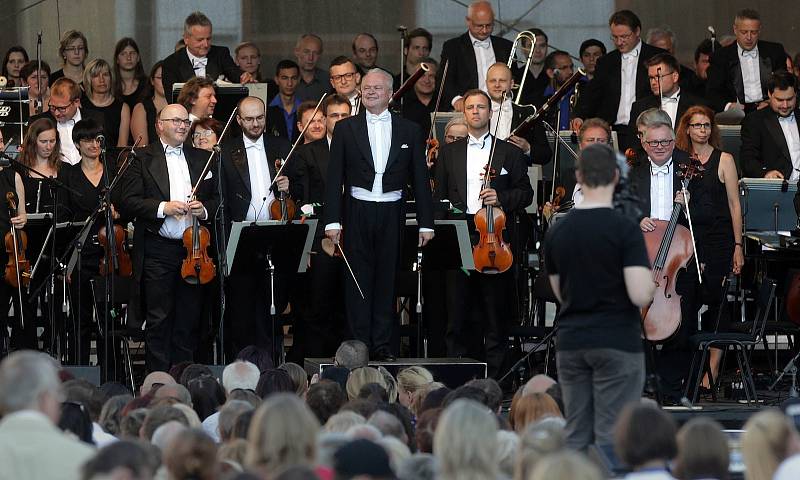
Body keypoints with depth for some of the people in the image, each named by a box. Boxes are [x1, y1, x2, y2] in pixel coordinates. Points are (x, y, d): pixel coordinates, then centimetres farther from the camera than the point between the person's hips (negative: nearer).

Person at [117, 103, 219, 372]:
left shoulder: (200, 160, 15)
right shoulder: (143, 159, 1)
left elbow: (217, 200, 18)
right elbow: (128, 202, -7)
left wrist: (204, 209, -4)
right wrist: (162, 208, -17)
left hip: (192, 248, 4)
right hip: (158, 251, -4)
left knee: (188, 323, 5)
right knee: (159, 322, -1)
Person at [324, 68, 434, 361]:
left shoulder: (409, 131, 8)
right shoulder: (346, 129, 6)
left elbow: (420, 180, 8)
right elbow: (334, 177, 3)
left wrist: (426, 223, 3)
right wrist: (332, 220, -5)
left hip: (392, 214, 1)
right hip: (358, 213, -1)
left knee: (387, 279, 3)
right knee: (358, 280, 0)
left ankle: (382, 344, 8)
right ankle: (360, 344, 3)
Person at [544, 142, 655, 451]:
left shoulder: (557, 232, 5)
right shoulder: (624, 229, -12)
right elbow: (640, 295, -17)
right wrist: (650, 282, 4)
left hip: (571, 344, 5)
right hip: (616, 345, -5)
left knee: (576, 437, 8)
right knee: (612, 439, -4)